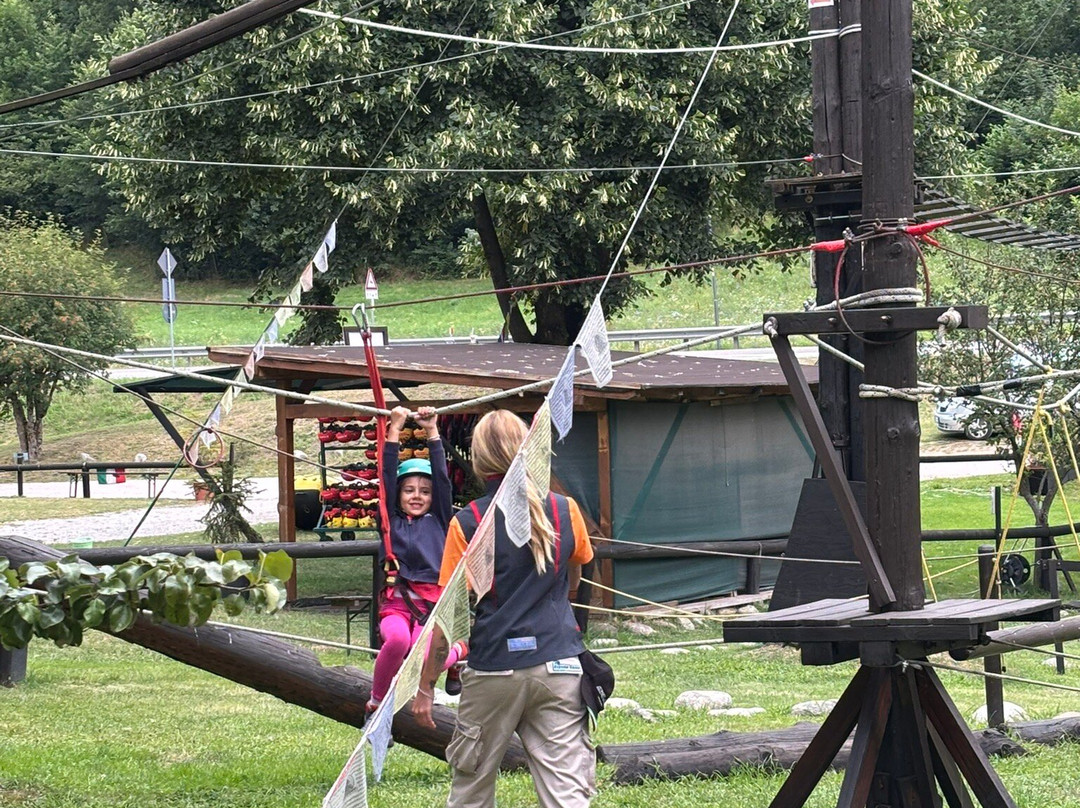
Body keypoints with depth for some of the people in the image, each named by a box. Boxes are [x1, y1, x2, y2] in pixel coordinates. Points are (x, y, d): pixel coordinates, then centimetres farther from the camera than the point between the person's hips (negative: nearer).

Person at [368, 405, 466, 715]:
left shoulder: (439, 520, 14)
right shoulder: (392, 520, 15)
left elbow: (442, 478, 7)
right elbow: (387, 477, 8)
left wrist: (432, 432, 2)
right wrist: (394, 431, 2)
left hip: (432, 603, 0)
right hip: (396, 602, 0)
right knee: (398, 638, -35)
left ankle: (458, 653, 10)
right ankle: (376, 702, -12)